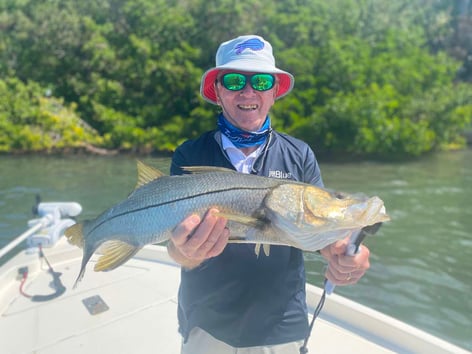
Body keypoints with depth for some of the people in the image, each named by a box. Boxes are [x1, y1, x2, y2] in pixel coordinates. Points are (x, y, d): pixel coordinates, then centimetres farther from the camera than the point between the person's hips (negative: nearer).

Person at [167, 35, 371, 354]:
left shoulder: (300, 155, -4)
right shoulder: (189, 156, -9)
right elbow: (177, 246, -13)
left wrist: (341, 252, -29)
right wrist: (186, 252, -36)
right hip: (206, 325, -1)